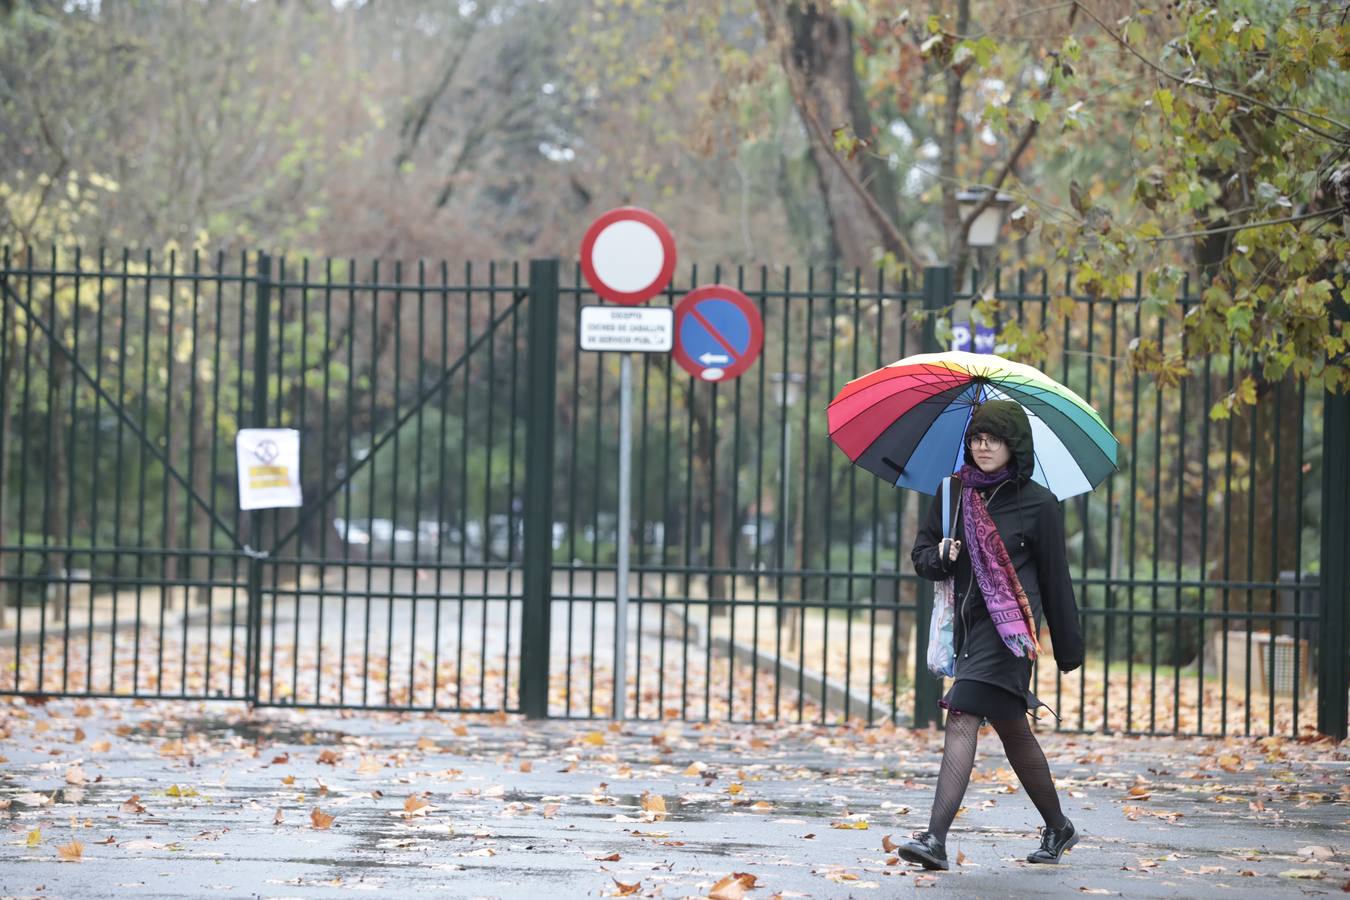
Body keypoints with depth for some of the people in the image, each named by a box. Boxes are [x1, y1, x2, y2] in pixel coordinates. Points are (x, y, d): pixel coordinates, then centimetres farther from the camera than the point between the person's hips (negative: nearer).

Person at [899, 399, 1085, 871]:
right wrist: (940, 557, -9)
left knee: (963, 717, -18)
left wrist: (1068, 647, 6)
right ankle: (1058, 828, 30)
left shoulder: (1038, 504, -2)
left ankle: (936, 838, -23)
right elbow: (921, 554, 15)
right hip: (970, 622, 6)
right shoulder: (955, 493, 10)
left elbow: (1055, 579, 3)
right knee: (1012, 730, 14)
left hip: (1009, 624, -6)